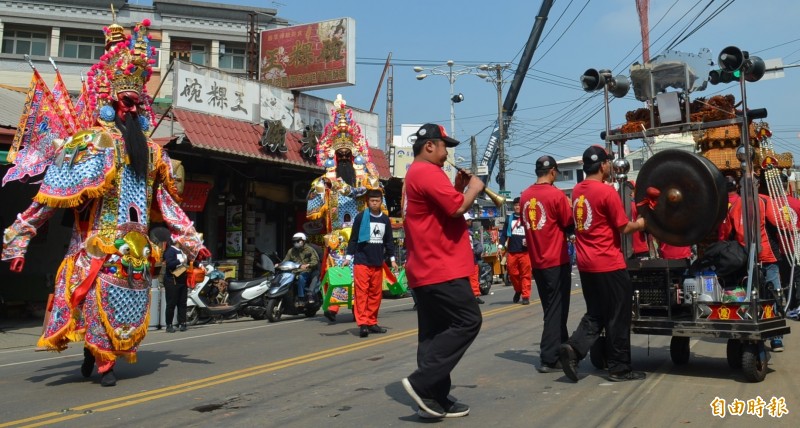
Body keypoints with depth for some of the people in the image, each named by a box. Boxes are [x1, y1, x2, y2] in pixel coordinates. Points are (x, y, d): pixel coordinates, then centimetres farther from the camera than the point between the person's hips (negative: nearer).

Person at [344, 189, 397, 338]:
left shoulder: (385, 219, 10)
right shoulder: (361, 217, -1)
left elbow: (389, 241, 17)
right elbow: (353, 238, 1)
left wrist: (392, 259, 14)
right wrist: (348, 257, -2)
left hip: (378, 262, 4)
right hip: (361, 261, -4)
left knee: (376, 293, 5)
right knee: (362, 292, -8)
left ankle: (372, 322, 13)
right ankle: (362, 323, -9)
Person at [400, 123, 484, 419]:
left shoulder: (415, 174, 21)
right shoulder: (428, 172, -13)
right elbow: (457, 208, -21)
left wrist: (458, 187, 13)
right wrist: (473, 188, -4)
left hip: (427, 269, 11)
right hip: (441, 269, -11)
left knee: (434, 333, 10)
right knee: (468, 321, -7)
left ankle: (434, 398, 13)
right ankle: (421, 382, -9)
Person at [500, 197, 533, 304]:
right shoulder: (509, 219, 12)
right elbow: (504, 233, 13)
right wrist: (501, 245, 1)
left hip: (525, 251, -3)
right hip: (511, 251, 3)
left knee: (525, 274, -2)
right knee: (512, 273, 6)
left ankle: (525, 296, 5)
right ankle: (518, 291, 30)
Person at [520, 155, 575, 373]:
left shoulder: (525, 196, 5)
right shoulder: (556, 194, -13)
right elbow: (570, 226, -5)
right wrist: (569, 209, 14)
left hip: (536, 262, 6)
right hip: (557, 261, -6)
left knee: (551, 308, 17)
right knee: (557, 310, 1)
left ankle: (562, 348, 30)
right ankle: (548, 359, 1)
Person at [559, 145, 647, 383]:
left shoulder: (577, 191, 9)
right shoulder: (607, 191, -14)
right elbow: (623, 227, -10)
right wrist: (640, 223, 9)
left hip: (586, 264, 7)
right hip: (609, 264, -7)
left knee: (595, 314, 15)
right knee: (618, 316, 5)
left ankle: (573, 348, -4)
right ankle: (620, 368, 14)